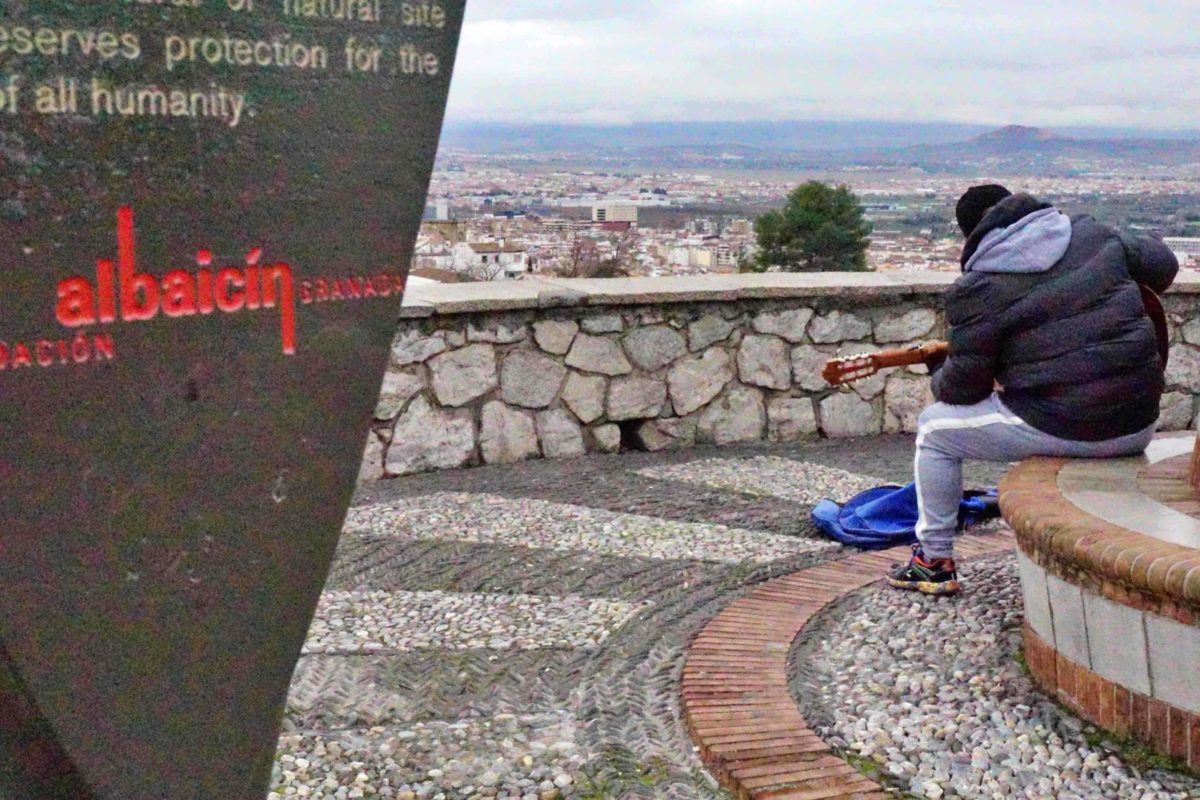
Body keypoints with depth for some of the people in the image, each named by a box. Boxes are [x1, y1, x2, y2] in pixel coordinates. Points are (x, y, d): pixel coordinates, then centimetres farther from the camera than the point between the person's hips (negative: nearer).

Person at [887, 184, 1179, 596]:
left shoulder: (977, 289, -8)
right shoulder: (1093, 233, 7)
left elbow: (964, 387, -2)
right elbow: (1163, 264, 22)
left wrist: (938, 375, 21)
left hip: (1059, 430, -5)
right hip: (1139, 428, 6)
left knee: (934, 428, 16)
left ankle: (935, 561, 23)